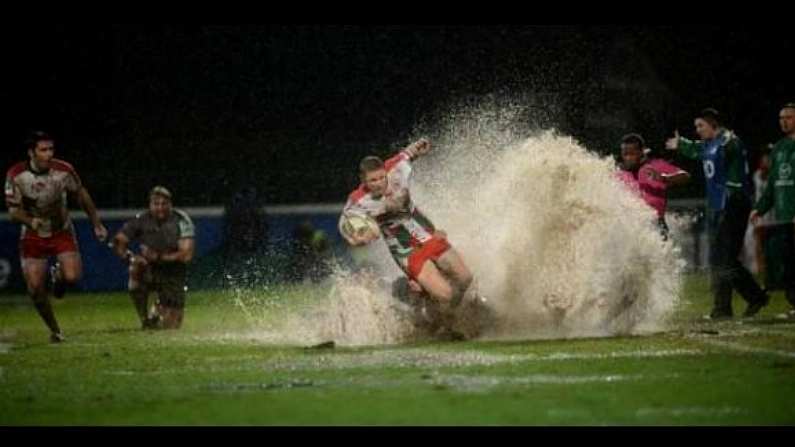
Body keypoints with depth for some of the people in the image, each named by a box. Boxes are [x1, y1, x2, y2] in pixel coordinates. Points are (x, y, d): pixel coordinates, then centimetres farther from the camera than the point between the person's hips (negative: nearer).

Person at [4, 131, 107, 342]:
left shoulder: (63, 170, -16)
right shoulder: (16, 175, -17)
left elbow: (82, 196, 0)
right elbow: (13, 210, -13)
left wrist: (96, 224, 5)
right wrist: (30, 221, -35)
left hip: (62, 232, 0)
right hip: (33, 236, 0)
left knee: (72, 277, -20)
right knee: (35, 289, -7)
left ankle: (58, 275, 18)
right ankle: (54, 330, 14)